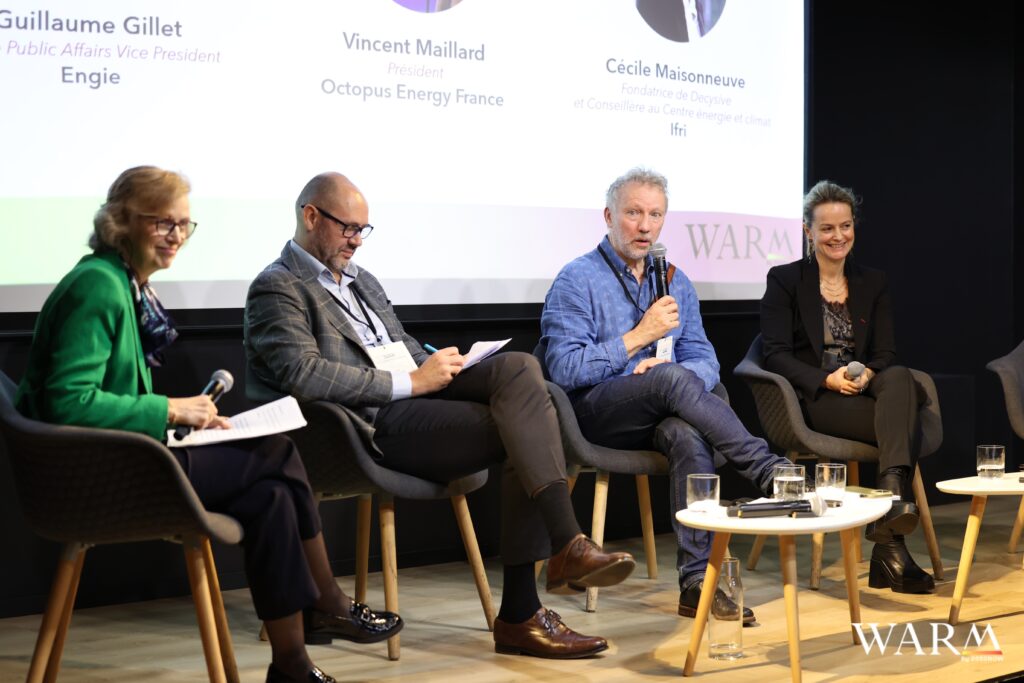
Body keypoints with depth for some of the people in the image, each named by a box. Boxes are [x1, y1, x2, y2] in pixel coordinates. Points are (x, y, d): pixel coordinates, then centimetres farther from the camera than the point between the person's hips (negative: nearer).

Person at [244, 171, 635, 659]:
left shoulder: (360, 280, 28)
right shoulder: (277, 288, 0)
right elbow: (304, 375, -15)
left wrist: (437, 368, 5)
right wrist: (411, 382, -17)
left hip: (415, 395, 8)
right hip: (376, 424, -8)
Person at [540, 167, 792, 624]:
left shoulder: (676, 283, 18)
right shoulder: (578, 280, 0)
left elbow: (705, 362, 11)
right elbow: (565, 370, -11)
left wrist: (666, 365, -12)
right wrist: (640, 336, -13)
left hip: (662, 418, 4)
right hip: (597, 415, -4)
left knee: (688, 435, -34)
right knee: (674, 379, -34)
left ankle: (697, 580, -36)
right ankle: (771, 473, -29)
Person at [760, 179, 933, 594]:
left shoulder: (873, 283, 16)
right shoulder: (784, 280, 4)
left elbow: (886, 354, 7)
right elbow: (776, 355, -5)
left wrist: (868, 375, -17)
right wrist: (827, 379, -20)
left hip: (865, 392, 4)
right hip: (812, 400, -4)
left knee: (900, 378, -33)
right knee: (904, 421, -29)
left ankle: (891, 494, -44)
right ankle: (891, 545, -33)